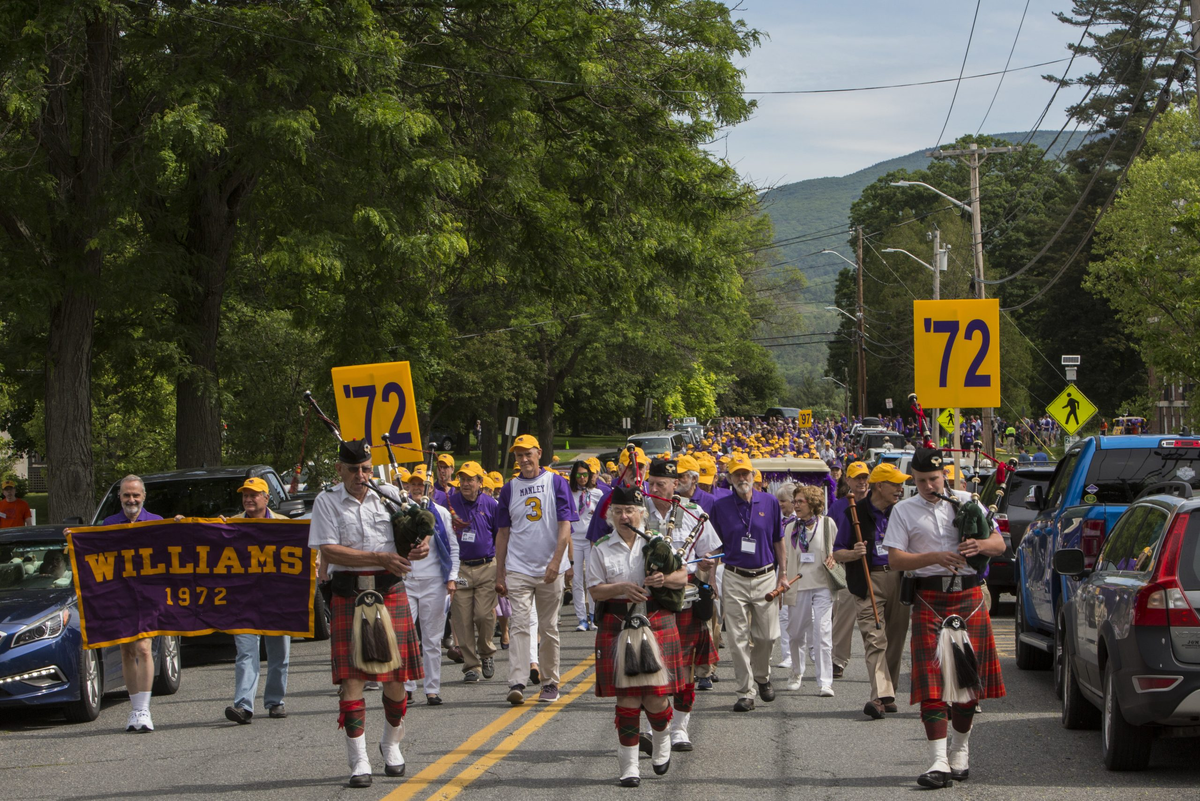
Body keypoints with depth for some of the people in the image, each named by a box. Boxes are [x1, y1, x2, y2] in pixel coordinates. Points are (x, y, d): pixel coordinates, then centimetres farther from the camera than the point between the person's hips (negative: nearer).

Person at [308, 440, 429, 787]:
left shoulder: (388, 495, 9)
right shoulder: (327, 502, 1)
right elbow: (329, 551, -10)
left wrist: (422, 546, -8)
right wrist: (380, 558, -17)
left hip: (390, 593, 3)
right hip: (349, 597, -2)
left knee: (396, 677, 6)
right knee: (352, 678, -7)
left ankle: (391, 745, 29)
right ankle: (359, 762, -1)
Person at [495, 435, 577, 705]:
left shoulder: (556, 483, 2)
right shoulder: (510, 489, 9)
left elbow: (565, 525, -5)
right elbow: (503, 532, 12)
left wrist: (556, 562, -16)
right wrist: (499, 574, 8)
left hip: (549, 571, -1)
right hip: (518, 569, 1)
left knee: (549, 628, 7)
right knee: (519, 624, -11)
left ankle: (550, 683, 17)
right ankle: (517, 683, -19)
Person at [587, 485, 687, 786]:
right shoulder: (601, 549, 4)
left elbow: (682, 576, 6)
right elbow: (595, 591, 0)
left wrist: (664, 579, -16)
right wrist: (621, 587, -17)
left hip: (657, 624, 0)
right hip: (618, 628, 0)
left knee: (655, 698, -1)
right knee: (627, 697, -2)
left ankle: (662, 741, 32)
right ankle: (629, 765, 7)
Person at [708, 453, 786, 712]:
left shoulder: (769, 502, 3)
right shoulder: (720, 506, 1)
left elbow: (779, 542, 9)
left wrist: (782, 574, 6)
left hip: (765, 577, 1)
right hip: (734, 579, -1)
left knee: (767, 635, 5)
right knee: (738, 639, -2)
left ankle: (762, 676, 31)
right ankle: (745, 692, 3)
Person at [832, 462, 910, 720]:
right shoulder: (856, 513, -2)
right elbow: (837, 553, 1)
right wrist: (853, 553, -19)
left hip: (898, 578, 5)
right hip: (868, 581, -5)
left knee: (895, 638, 6)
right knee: (875, 639, -14)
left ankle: (888, 695, 16)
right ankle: (881, 695, -25)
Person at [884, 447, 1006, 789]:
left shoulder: (967, 502, 10)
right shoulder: (904, 510, 6)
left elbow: (1000, 544, 9)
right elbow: (895, 558, -3)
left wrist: (980, 545, -14)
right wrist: (936, 557, -17)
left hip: (969, 597, 2)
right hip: (929, 599, -2)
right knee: (932, 682, -9)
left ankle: (959, 751, 22)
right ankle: (939, 761, -12)